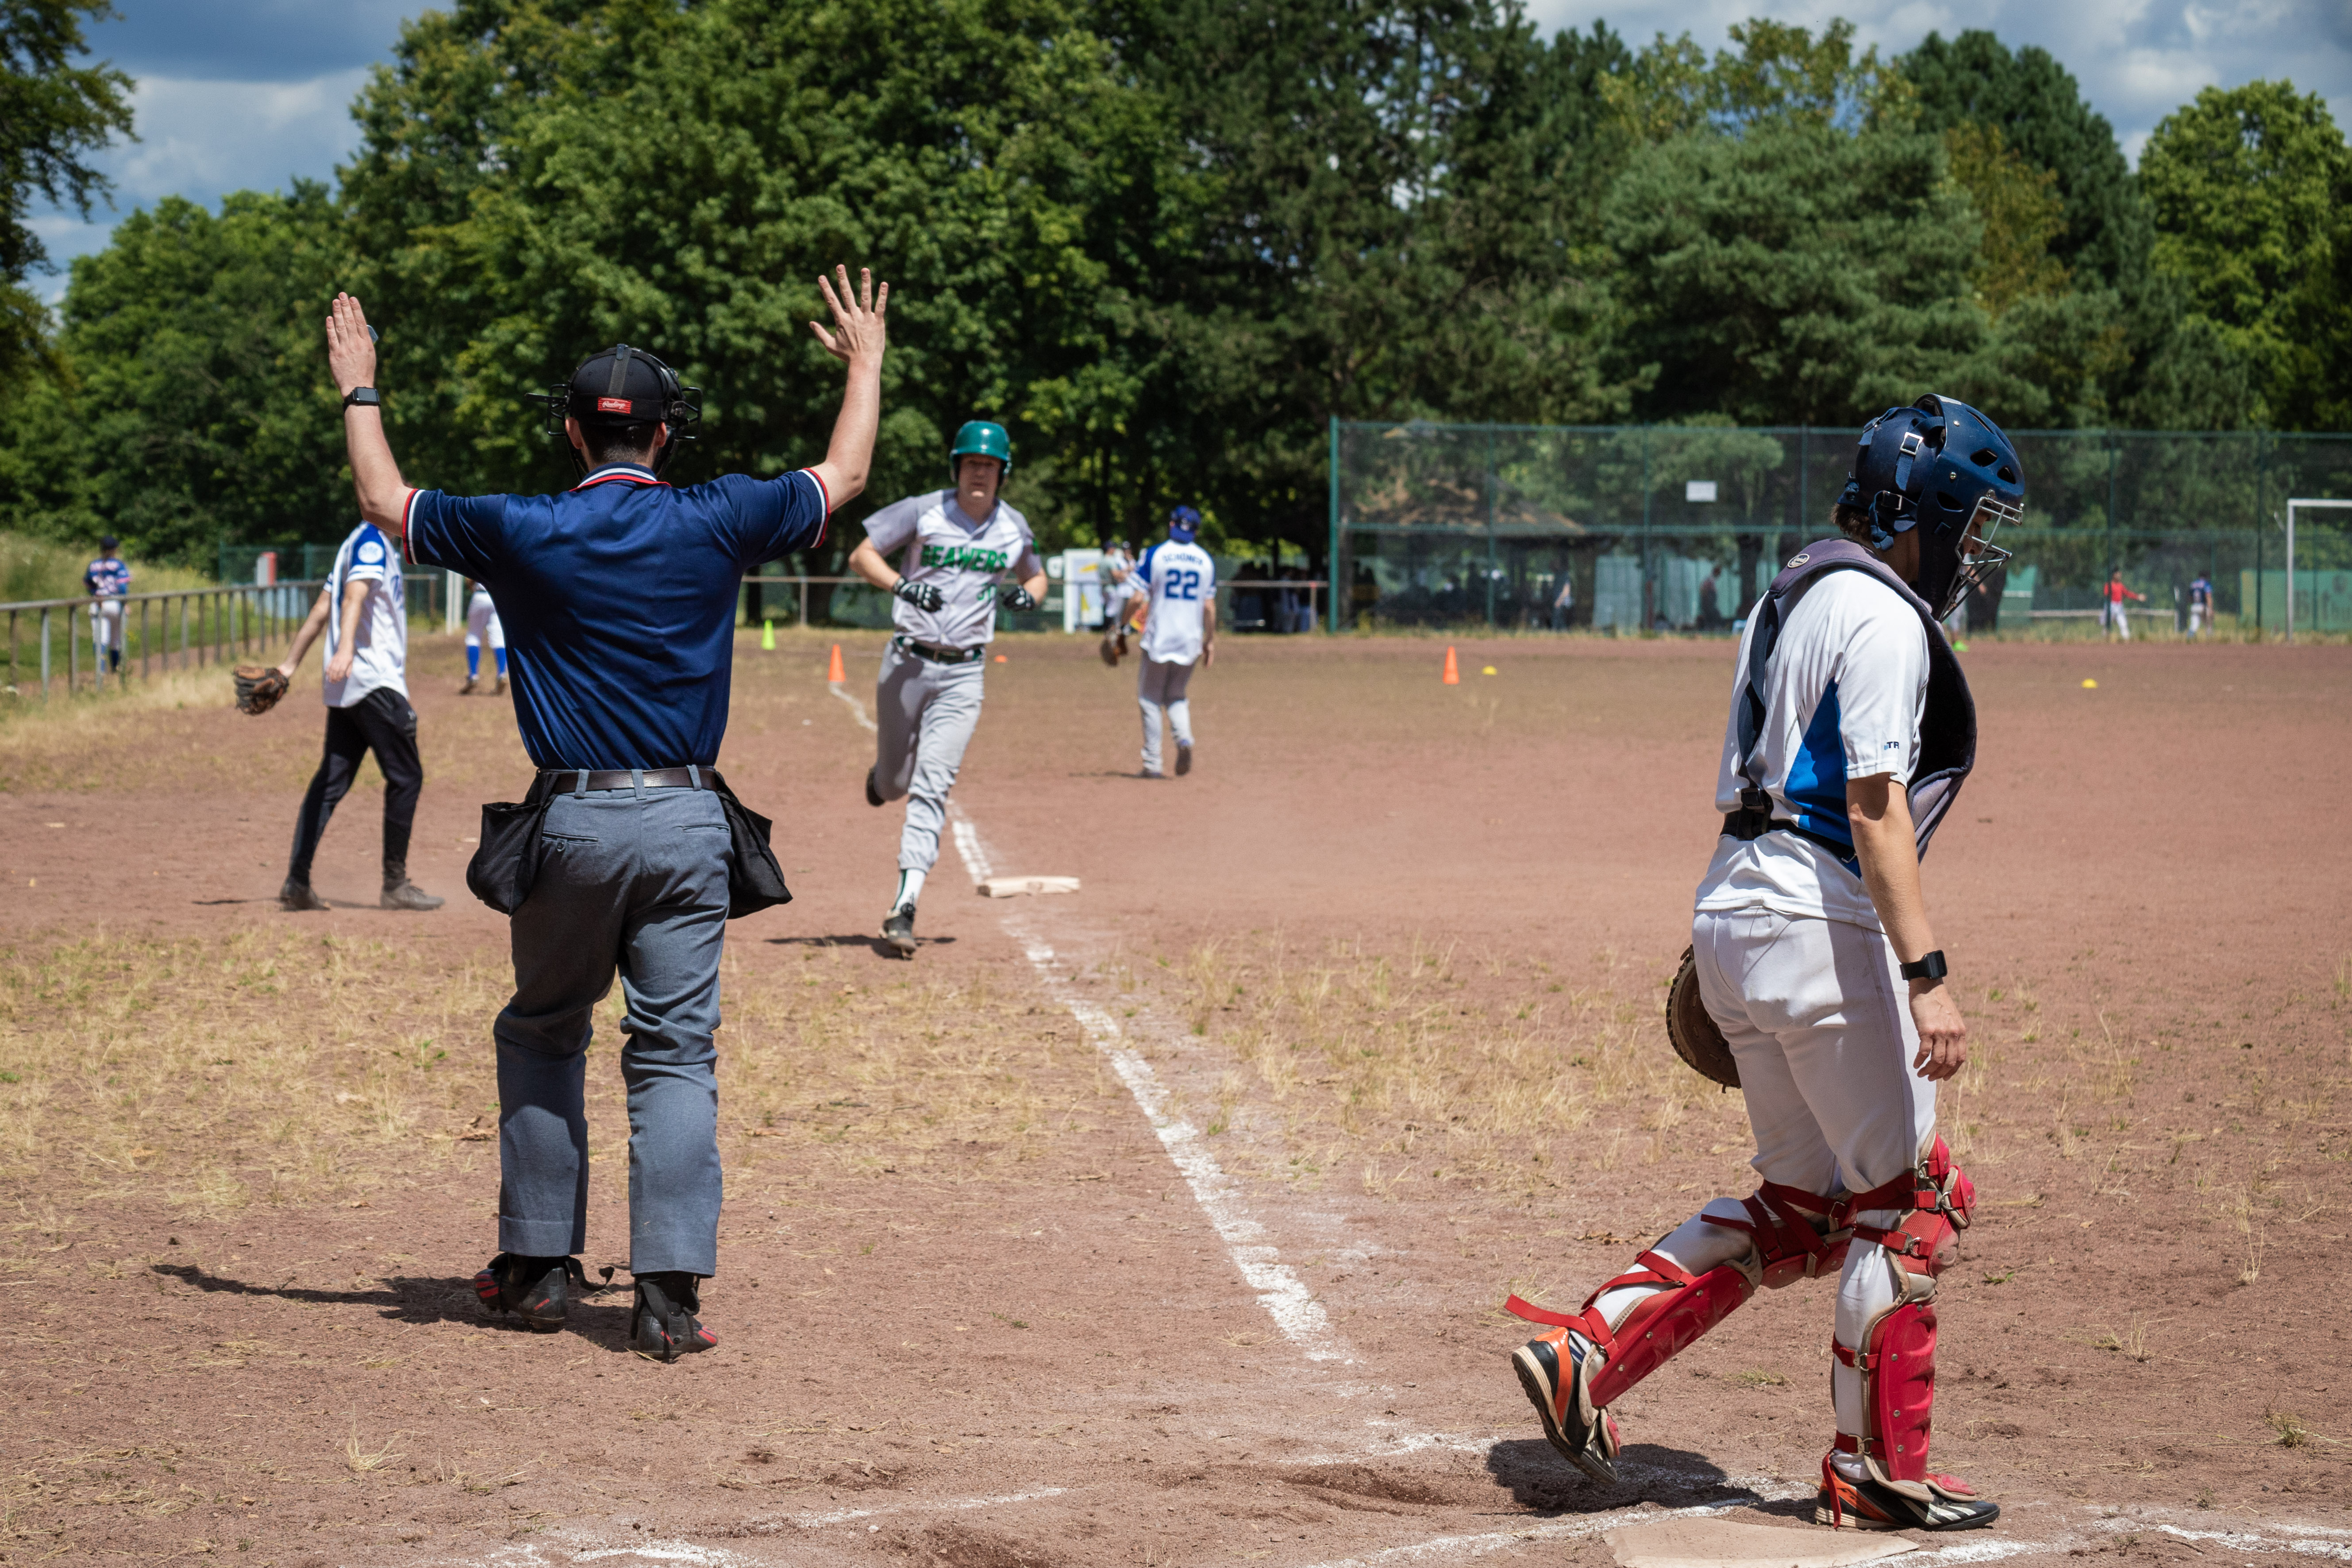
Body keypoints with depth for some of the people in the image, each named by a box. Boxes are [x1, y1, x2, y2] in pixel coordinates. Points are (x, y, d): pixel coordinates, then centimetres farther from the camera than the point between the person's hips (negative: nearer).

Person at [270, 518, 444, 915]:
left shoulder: (356, 542, 20)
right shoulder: (372, 541, -9)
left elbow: (321, 610, 20)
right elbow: (353, 598, -26)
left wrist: (291, 665, 21)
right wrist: (345, 648, -41)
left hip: (344, 687, 9)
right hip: (377, 685, -9)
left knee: (332, 781, 4)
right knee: (406, 777, -2)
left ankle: (297, 883, -2)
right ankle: (395, 885, 1)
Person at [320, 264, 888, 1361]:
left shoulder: (522, 532, -3)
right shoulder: (713, 524, -1)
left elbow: (384, 501, 13)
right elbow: (844, 476, 15)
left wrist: (359, 391, 28)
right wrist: (865, 363, 30)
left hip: (570, 821, 0)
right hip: (688, 824, 0)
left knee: (543, 1033, 18)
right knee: (674, 1053, 2)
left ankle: (540, 1267, 19)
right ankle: (669, 1294, -7)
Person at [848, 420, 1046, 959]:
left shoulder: (1013, 528, 5)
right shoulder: (923, 511, -5)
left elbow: (1035, 576, 22)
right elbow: (861, 556, -4)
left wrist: (1028, 595, -3)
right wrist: (902, 586, -23)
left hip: (964, 673, 1)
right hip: (908, 664, -1)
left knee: (931, 790, -9)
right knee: (894, 783, 8)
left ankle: (904, 908, -12)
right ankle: (881, 773, 49)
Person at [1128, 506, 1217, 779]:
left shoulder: (1154, 555, -6)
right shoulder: (1206, 561, 4)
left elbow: (1138, 599, -10)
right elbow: (1210, 607, 5)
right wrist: (1210, 641, 13)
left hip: (1159, 640, -3)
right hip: (1190, 641, 3)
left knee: (1151, 699, 8)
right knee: (1176, 697, 19)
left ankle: (1153, 764, 1)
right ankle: (1184, 738, -10)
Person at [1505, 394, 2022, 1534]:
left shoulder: (1796, 597, 18)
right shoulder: (1880, 616, -13)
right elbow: (1874, 805, -21)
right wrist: (1926, 974, -26)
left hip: (1736, 914, 10)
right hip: (1820, 923, -10)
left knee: (1801, 1203, 15)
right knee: (1907, 1198, 1)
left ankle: (1584, 1352, 7)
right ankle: (1875, 1472, 7)